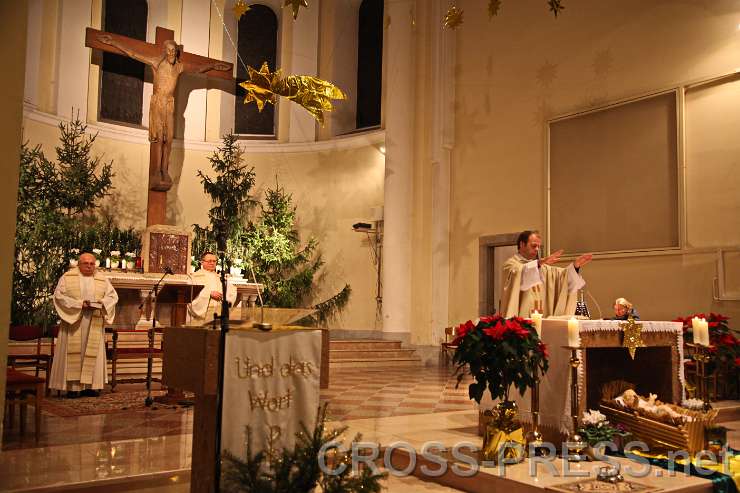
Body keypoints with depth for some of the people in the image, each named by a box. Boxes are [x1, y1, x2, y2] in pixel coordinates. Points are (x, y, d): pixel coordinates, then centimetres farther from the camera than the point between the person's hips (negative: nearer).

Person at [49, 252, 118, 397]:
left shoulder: (102, 280, 12)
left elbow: (113, 296, 8)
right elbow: (59, 295, -5)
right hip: (73, 321, -2)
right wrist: (79, 304, -14)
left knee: (92, 352, 1)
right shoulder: (67, 277, 5)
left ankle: (89, 385, 5)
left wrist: (100, 303, -12)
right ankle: (72, 386, -2)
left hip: (94, 323, 2)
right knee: (73, 352, -3)